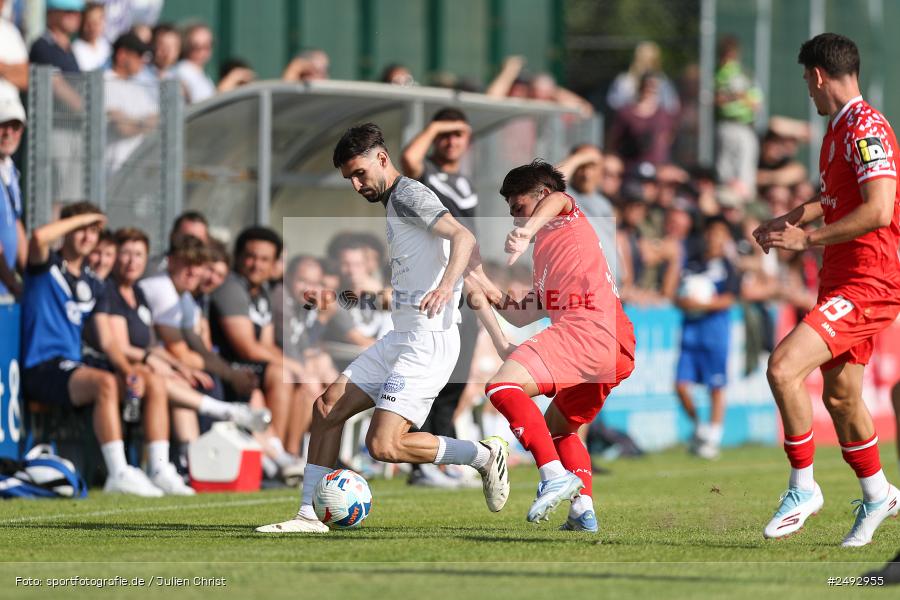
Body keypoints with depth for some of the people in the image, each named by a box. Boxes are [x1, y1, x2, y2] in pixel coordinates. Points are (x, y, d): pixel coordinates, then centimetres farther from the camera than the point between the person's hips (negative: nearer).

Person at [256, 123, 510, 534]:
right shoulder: (392, 205, 20)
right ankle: (310, 515, 9)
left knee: (383, 446, -17)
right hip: (400, 338, 10)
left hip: (428, 341, -10)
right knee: (328, 407, 6)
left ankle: (484, 456, -1)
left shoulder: (409, 195, -10)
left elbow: (463, 237, -24)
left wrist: (446, 286, -40)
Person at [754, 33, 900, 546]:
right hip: (843, 283, 10)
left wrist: (807, 239, -22)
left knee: (783, 368, -21)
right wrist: (794, 218, 23)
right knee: (839, 396, 15)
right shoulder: (837, 130, 16)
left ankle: (804, 487, -9)